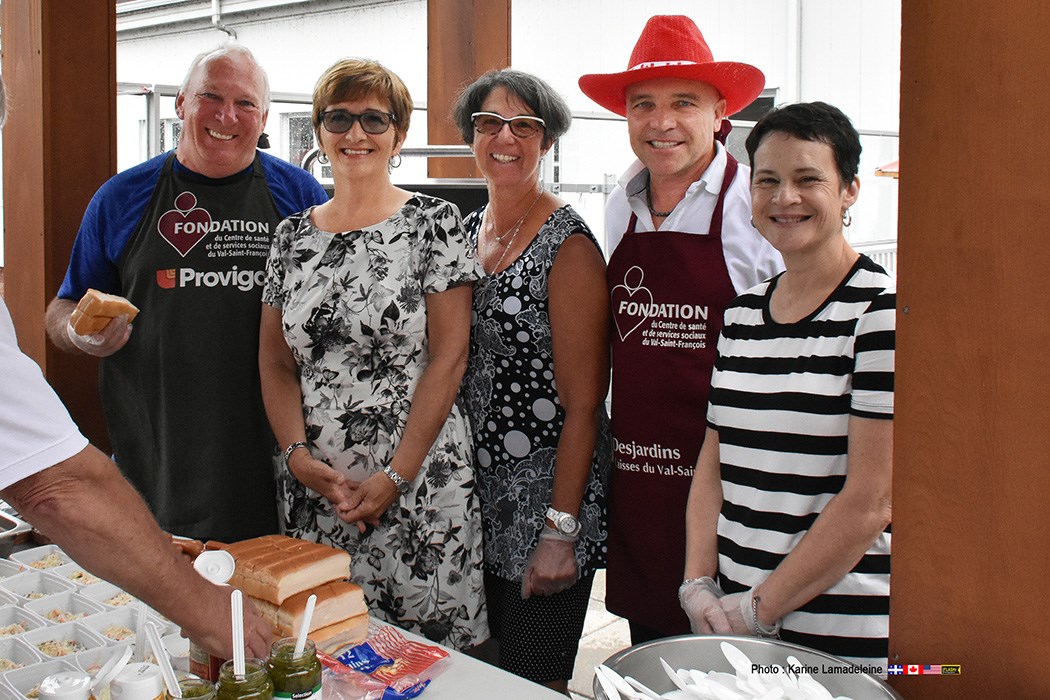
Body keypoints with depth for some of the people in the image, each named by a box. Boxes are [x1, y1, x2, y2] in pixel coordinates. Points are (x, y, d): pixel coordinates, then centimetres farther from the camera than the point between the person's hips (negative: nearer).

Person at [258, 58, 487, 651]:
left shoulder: (433, 222, -3)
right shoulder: (294, 234, 9)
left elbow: (449, 357, -9)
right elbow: (275, 361, 9)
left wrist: (395, 477, -13)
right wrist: (300, 457, -6)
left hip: (418, 486, -4)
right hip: (313, 489, 4)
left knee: (425, 645, 3)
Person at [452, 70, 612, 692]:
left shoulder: (568, 244, -14)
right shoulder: (470, 230, 8)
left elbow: (583, 404, -16)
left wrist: (560, 530, -17)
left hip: (544, 493, -7)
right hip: (477, 490, 7)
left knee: (537, 680, 5)